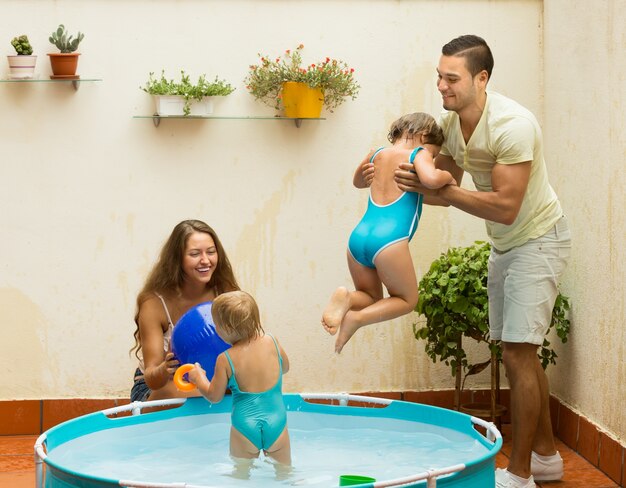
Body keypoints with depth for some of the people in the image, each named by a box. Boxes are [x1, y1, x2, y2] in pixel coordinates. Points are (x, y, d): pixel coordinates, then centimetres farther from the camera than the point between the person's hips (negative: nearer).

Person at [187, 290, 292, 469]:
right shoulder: (272, 343, -3)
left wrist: (199, 378, 19)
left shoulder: (226, 360, -10)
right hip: (276, 425, 2)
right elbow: (285, 367, 17)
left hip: (245, 427, -2)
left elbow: (214, 396, 1)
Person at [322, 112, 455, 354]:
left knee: (370, 297, 25)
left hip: (358, 236, 6)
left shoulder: (378, 155, 23)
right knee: (406, 299, 17)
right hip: (389, 240, -6)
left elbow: (358, 182, 43)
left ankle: (345, 298, -10)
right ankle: (356, 319, -9)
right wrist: (447, 176, 3)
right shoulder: (419, 154, 6)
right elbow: (431, 179, -16)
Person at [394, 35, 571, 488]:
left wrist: (441, 190, -31)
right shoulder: (451, 124, -4)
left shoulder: (513, 125, -29)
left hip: (537, 241, -8)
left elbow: (505, 208, -31)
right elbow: (446, 190, 5)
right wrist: (412, 182, -14)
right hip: (504, 244, 8)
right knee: (522, 352, 15)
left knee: (517, 354, -10)